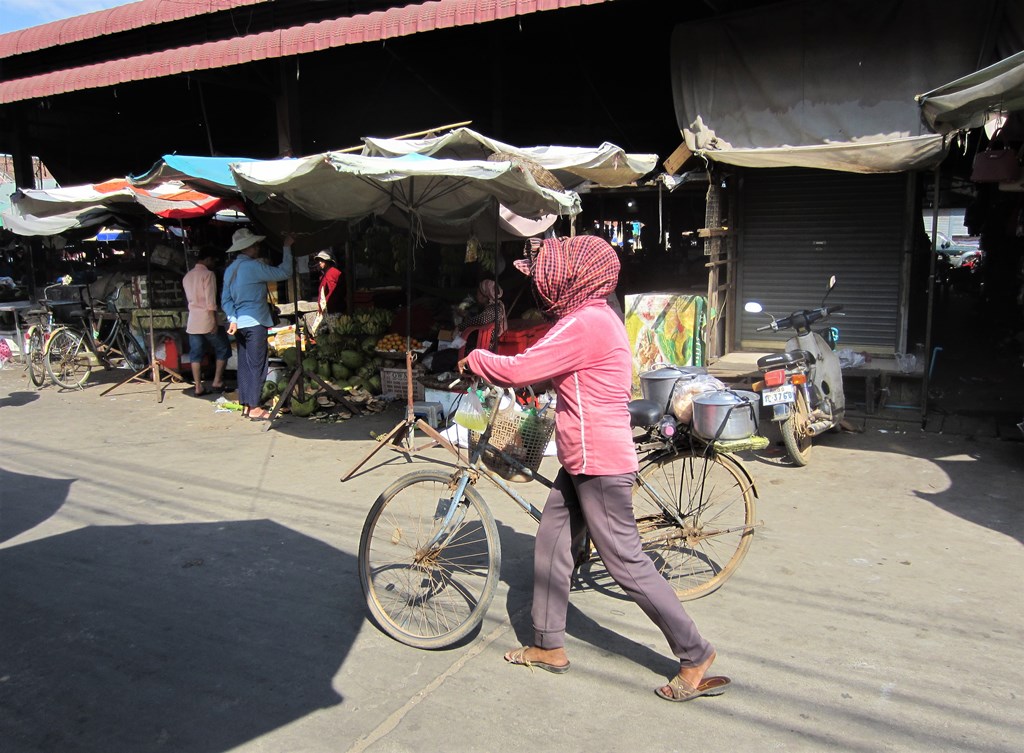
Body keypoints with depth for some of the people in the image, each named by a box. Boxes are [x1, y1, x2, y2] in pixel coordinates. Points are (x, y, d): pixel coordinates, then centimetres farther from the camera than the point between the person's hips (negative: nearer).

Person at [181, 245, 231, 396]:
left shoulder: (187, 276, 15)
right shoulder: (208, 274, -9)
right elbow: (211, 301, -15)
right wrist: (214, 321, -16)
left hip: (192, 321, 7)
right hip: (207, 320, -7)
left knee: (196, 354, 6)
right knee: (223, 350, 8)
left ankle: (198, 387, 5)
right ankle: (217, 382, 5)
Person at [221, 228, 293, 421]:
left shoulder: (230, 269, 13)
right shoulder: (253, 266, -13)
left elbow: (225, 299, 12)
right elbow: (283, 272, -12)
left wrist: (233, 319, 5)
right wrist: (287, 248, -4)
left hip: (240, 324, 8)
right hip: (255, 322, -8)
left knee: (244, 365, 11)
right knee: (257, 366, -4)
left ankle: (245, 405, 15)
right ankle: (254, 408, -3)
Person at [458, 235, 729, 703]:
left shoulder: (584, 324, -20)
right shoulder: (597, 318, 13)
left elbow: (518, 370, -21)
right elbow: (543, 367, 22)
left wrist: (476, 359, -3)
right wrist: (492, 366, 14)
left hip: (599, 464, -11)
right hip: (584, 460, 11)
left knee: (627, 565, -2)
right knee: (549, 545, 16)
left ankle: (696, 657, 11)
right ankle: (548, 647, 29)